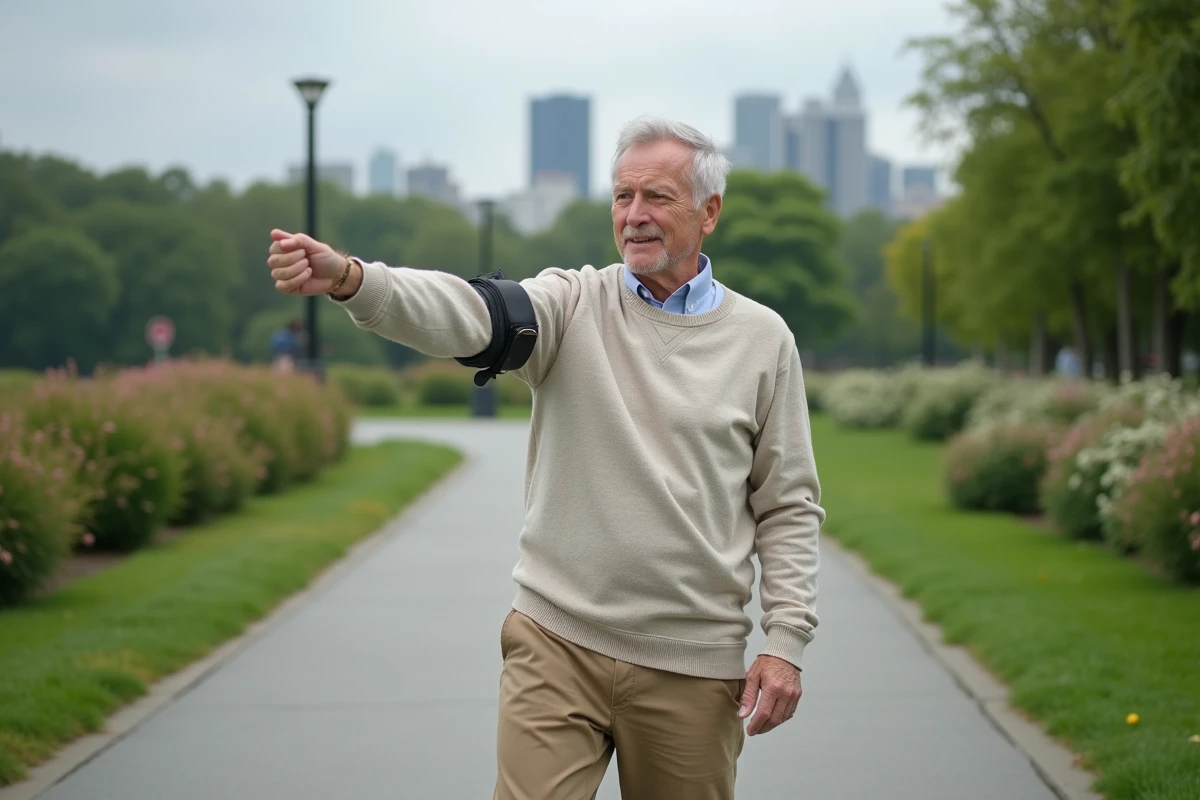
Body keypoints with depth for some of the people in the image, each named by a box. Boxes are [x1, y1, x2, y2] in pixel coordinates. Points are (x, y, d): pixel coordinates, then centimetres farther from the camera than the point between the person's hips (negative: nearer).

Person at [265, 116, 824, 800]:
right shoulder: (573, 303, 1)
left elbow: (788, 506, 7)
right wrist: (346, 277, -38)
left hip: (692, 665, 1)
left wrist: (787, 641, -1)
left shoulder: (762, 339, 4)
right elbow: (468, 314, -19)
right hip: (559, 642, 0)